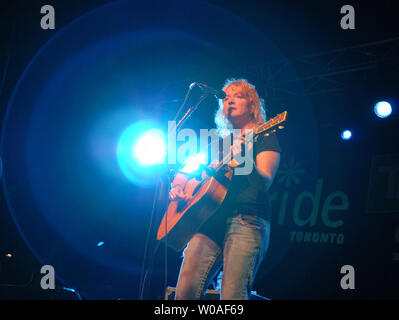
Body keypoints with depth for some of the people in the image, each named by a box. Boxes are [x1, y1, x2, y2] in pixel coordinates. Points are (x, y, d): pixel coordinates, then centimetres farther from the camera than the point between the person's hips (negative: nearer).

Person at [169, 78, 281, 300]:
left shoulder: (264, 137, 10)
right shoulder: (220, 141, 26)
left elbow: (264, 183, -6)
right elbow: (185, 171, 33)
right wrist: (178, 185, 10)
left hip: (247, 220, -5)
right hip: (211, 219, 5)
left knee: (233, 295, -18)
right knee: (186, 290, -10)